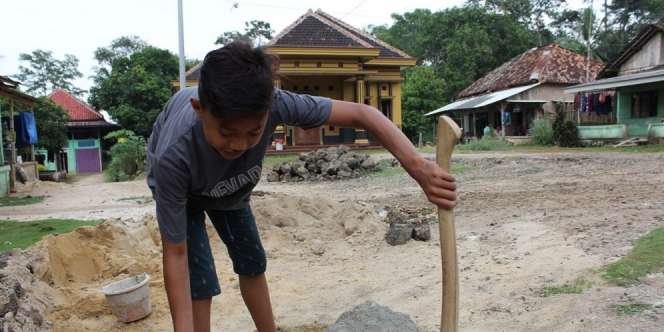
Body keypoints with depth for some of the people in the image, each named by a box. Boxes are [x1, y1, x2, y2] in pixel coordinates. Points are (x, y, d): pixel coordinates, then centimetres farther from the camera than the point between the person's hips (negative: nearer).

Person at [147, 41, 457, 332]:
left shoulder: (274, 104, -42)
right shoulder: (174, 155, -46)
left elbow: (361, 113, -36)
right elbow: (175, 254, -36)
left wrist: (418, 166, -47)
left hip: (230, 188, 4)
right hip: (183, 190, -3)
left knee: (252, 263, 13)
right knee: (200, 284, -13)